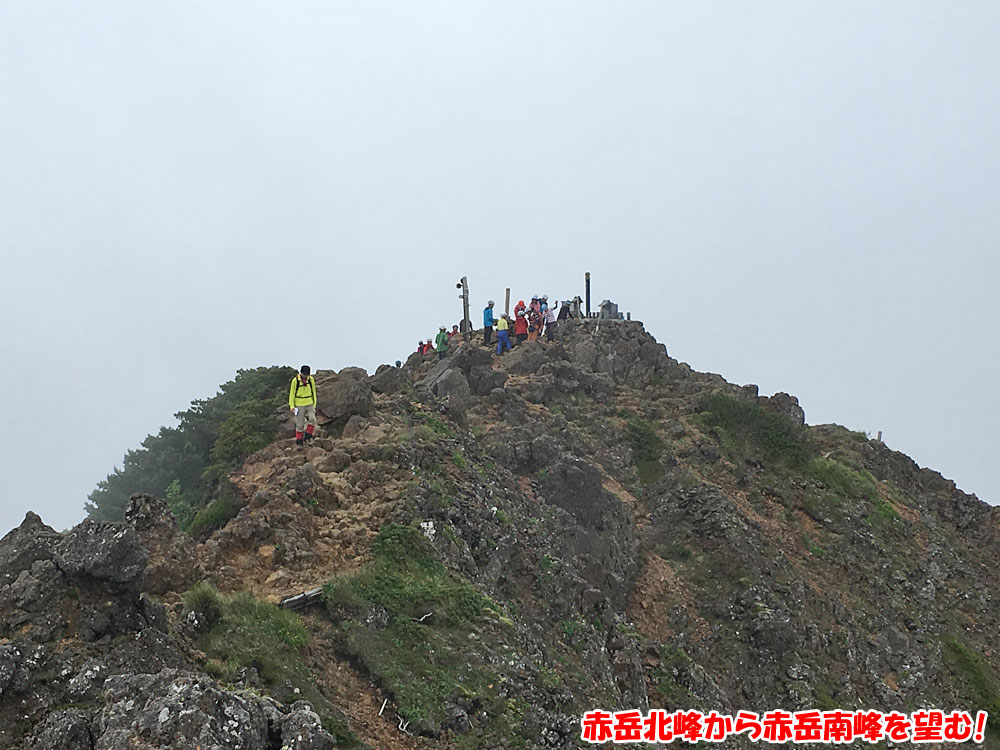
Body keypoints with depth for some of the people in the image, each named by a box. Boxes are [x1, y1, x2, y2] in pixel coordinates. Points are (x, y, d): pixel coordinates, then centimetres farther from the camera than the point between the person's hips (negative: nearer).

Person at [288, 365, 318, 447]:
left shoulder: (311, 379, -1)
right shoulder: (295, 380, -10)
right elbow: (292, 393, -3)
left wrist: (314, 405, 10)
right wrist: (292, 406, -7)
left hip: (309, 404, 2)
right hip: (299, 405, -2)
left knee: (312, 419, -18)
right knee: (299, 424, 1)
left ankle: (308, 436, -3)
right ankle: (299, 440, 13)